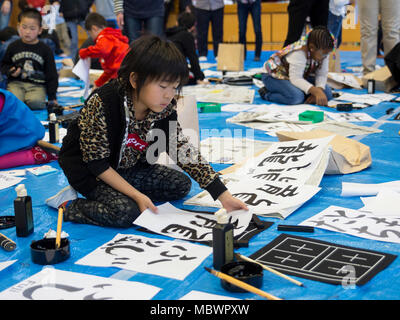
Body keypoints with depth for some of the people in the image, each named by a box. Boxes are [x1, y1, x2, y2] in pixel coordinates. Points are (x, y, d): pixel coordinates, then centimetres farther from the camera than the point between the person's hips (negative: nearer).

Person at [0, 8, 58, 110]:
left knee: (35, 102, -31)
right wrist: (10, 71, -6)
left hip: (37, 85, -1)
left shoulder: (45, 49, 4)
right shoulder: (13, 47, 7)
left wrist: (52, 97, 1)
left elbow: (51, 75, 6)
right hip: (16, 82, 1)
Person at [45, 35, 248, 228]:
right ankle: (67, 206, -6)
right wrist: (136, 195, -27)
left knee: (181, 184, 2)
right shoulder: (102, 104, -31)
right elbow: (97, 163, -24)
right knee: (127, 213, -29)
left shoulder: (164, 109, -14)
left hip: (126, 168, 8)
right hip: (87, 168, -7)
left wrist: (223, 196, -20)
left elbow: (185, 151, -13)